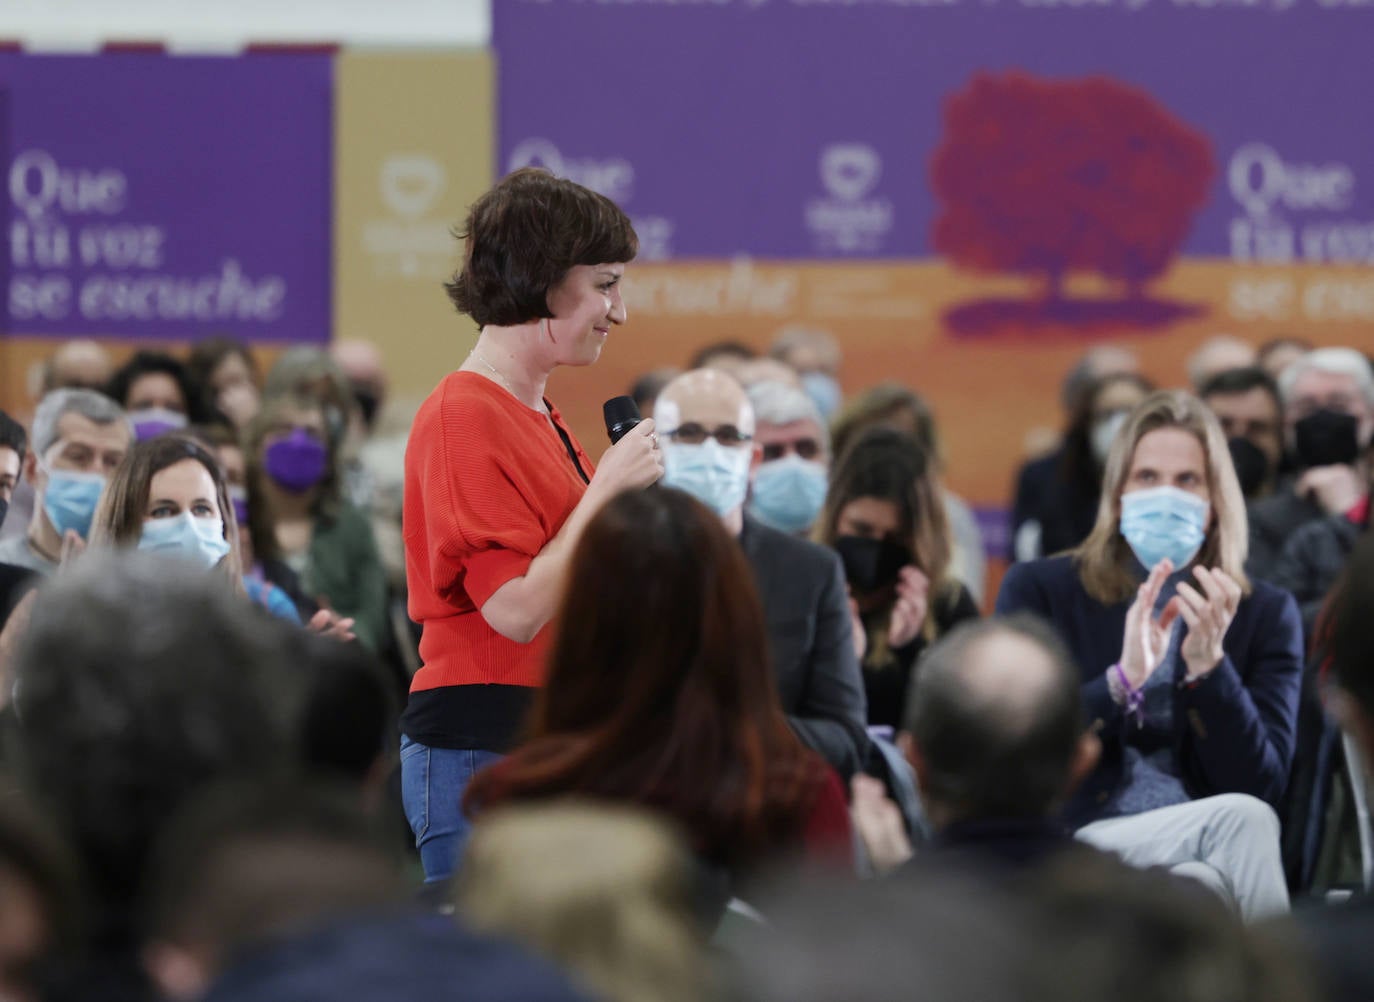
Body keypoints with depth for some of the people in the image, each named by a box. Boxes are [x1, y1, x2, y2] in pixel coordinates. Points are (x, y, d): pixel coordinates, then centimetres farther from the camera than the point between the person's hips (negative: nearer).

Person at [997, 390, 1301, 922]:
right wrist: (1123, 679, -16)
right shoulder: (1037, 589, 9)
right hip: (1072, 843, -2)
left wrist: (1207, 663, -12)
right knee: (1241, 820, -30)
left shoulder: (1266, 614, 12)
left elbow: (1263, 785, 2)